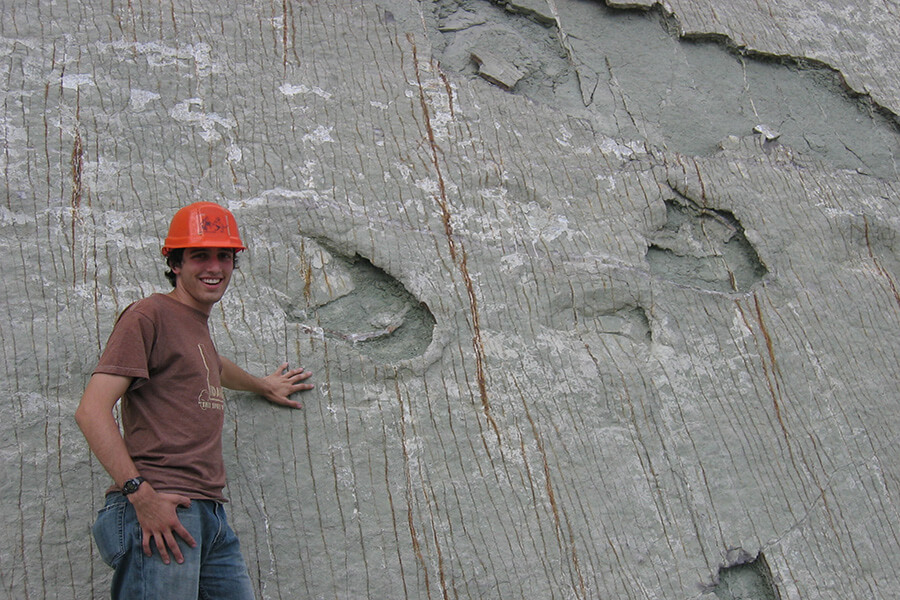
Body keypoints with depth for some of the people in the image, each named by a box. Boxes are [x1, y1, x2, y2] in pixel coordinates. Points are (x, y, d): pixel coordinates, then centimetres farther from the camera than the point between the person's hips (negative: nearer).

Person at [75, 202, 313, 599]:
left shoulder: (198, 324, 21)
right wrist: (141, 494, -19)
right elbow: (92, 410, -13)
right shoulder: (149, 315, -3)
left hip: (210, 517, 8)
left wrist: (263, 386, 62)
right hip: (158, 513, -8)